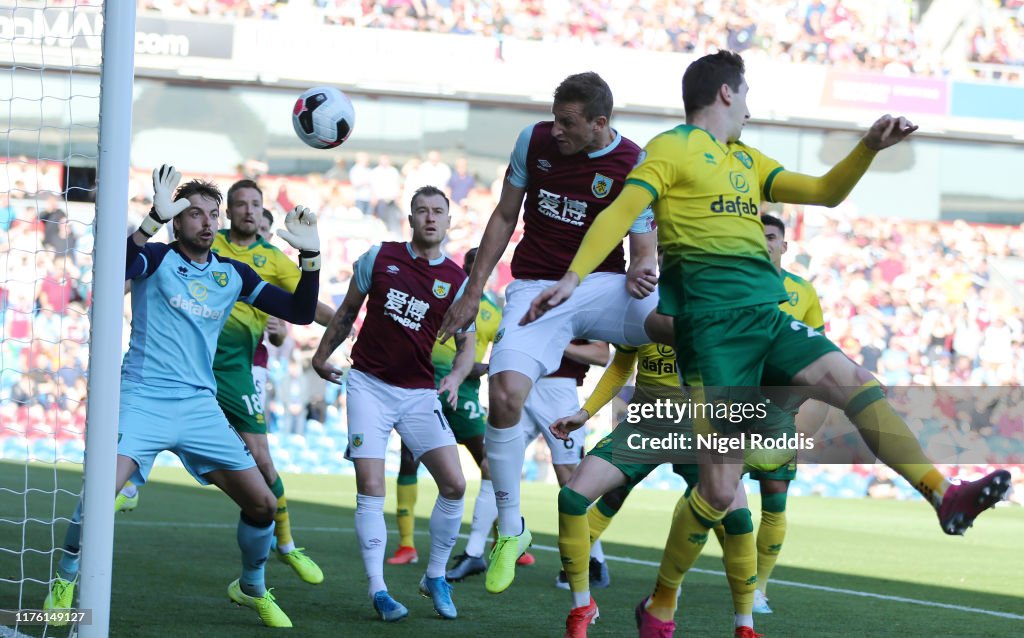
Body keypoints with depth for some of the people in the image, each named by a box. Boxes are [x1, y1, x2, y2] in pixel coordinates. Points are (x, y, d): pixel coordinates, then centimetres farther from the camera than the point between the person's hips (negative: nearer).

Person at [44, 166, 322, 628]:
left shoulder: (232, 274, 11)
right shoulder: (157, 258, -1)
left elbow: (301, 312, 12)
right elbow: (115, 268, -25)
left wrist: (309, 255, -2)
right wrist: (156, 217, -35)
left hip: (200, 406, 4)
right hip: (143, 399, -4)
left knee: (262, 503, 0)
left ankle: (252, 589, 26)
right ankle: (65, 582, 0)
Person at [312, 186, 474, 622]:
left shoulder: (457, 282, 1)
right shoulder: (379, 257, 0)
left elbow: (466, 344, 3)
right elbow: (348, 311, 13)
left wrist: (456, 377, -17)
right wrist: (322, 354, 18)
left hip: (419, 393, 1)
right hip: (369, 385, -1)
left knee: (454, 484, -9)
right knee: (371, 488, -10)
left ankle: (435, 577, 10)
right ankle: (377, 589, -5)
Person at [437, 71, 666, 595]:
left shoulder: (634, 169, -8)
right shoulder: (534, 140, 0)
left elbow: (643, 252, -1)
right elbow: (505, 216, 12)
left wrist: (640, 275, -27)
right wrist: (473, 292, 10)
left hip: (601, 287, -1)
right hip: (536, 289, 1)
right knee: (505, 393, -24)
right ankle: (510, 530, -7)